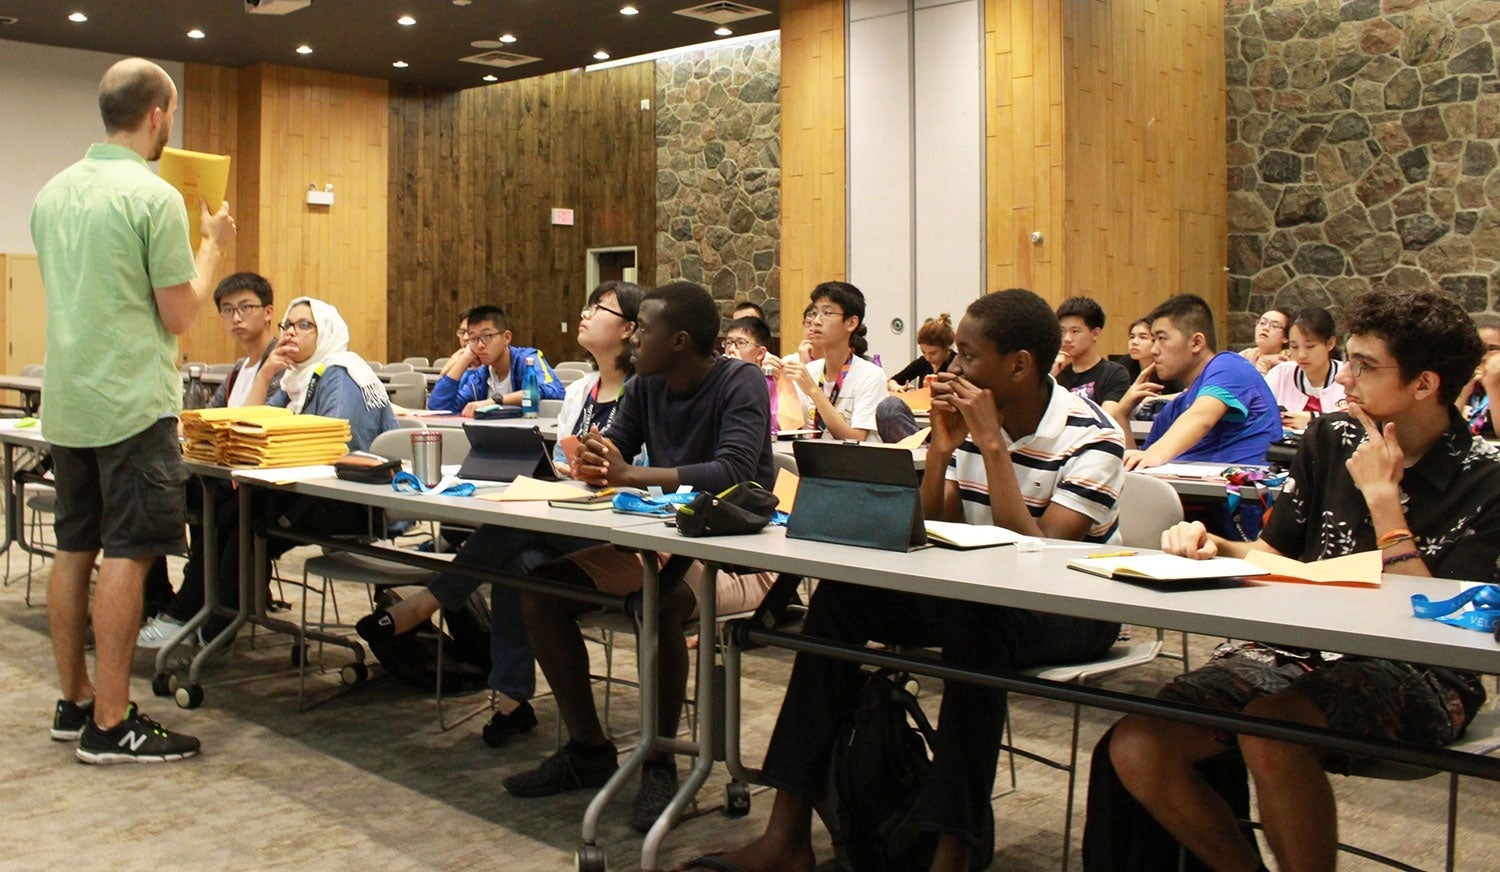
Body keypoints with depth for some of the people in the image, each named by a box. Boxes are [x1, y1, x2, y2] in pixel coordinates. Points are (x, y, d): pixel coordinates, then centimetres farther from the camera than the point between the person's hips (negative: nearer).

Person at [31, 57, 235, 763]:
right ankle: (111, 726, 0)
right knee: (125, 557, -4)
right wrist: (212, 247, 2)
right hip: (132, 404, -8)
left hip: (67, 404, 8)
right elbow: (179, 316, -12)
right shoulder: (154, 198, -13)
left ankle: (74, 703, 23)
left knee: (74, 550, 13)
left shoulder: (51, 194, 10)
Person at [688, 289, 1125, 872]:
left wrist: (992, 445, -23)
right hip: (980, 597, 6)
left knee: (973, 620, -38)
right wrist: (942, 448, -10)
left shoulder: (1091, 437, -14)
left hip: (1072, 611, -6)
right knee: (841, 595, -13)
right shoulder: (975, 420, 3)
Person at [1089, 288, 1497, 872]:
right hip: (1300, 648, 5)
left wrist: (1382, 496, -13)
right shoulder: (1332, 439, 9)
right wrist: (1212, 546, -6)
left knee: (1269, 730, -38)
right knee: (1134, 749, -19)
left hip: (1415, 677, -5)